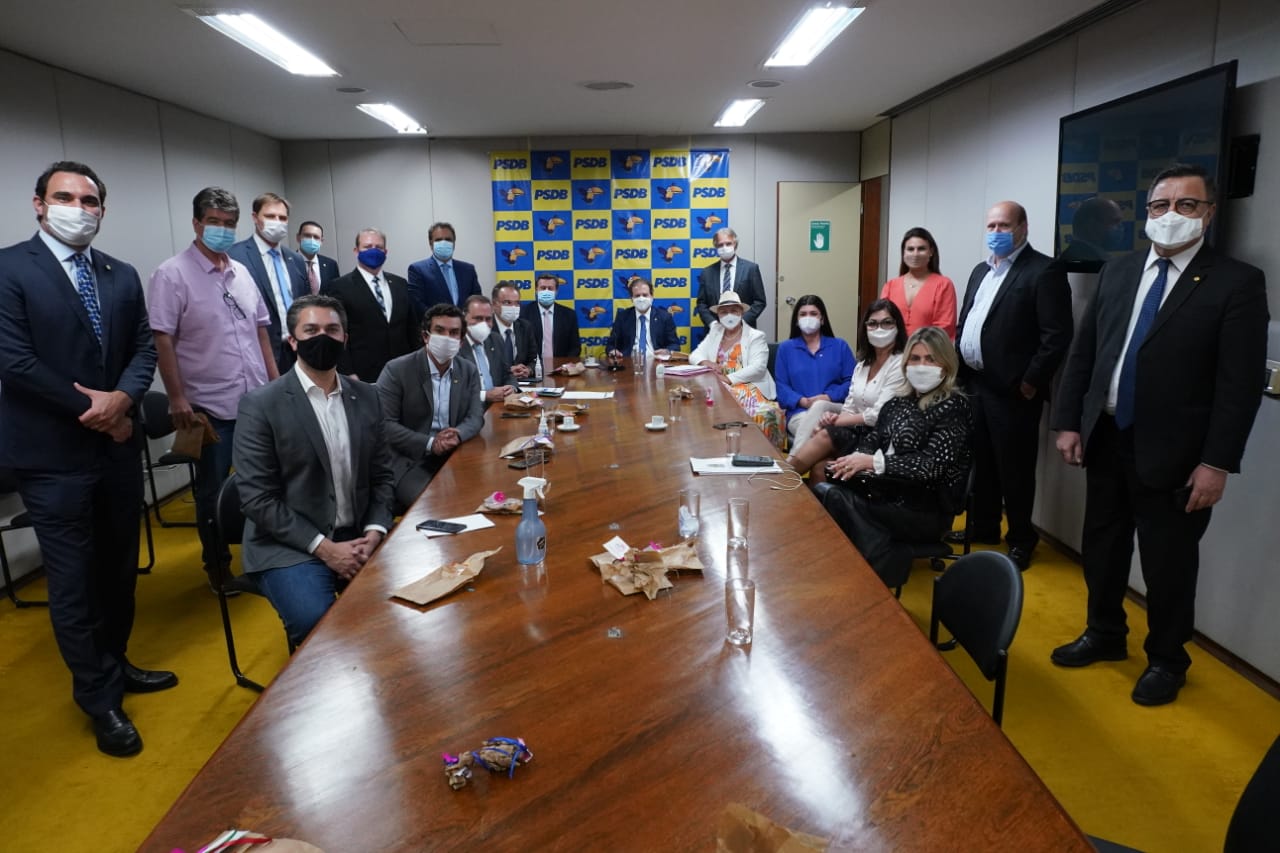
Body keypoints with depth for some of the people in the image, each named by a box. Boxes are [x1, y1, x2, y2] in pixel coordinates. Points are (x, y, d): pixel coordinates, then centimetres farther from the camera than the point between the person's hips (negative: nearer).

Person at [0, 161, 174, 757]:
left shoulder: (122, 276, 8)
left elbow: (143, 348, 5)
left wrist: (122, 398, -14)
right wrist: (91, 410, -14)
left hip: (118, 445, 5)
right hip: (54, 454, -5)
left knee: (119, 567, 16)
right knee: (73, 581, 5)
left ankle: (114, 665, 35)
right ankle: (100, 698, 19)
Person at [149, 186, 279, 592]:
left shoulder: (241, 272, 11)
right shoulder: (172, 274, -8)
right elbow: (162, 340, -12)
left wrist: (275, 379, 10)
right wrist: (177, 397, -16)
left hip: (257, 399, 5)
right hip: (209, 405, -5)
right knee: (213, 490, 8)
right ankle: (217, 566, 22)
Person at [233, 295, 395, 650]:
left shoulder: (366, 397, 7)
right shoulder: (260, 405, -7)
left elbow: (381, 475, 10)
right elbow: (258, 499, -10)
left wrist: (374, 534, -8)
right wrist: (323, 547, -17)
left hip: (358, 539, 4)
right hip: (290, 546, -4)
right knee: (320, 625, -28)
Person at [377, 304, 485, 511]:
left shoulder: (469, 371, 9)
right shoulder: (396, 370, -6)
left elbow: (476, 416, 4)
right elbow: (385, 424, -11)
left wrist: (458, 434, -20)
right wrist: (429, 444, -21)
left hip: (456, 457, 4)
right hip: (409, 461, -4)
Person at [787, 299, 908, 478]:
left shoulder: (900, 364, -7)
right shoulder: (862, 364, 17)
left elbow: (879, 415, -15)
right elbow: (849, 408, 12)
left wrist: (834, 422, -11)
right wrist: (834, 418, -12)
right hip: (857, 433, 6)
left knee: (827, 435, -26)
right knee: (818, 469, -23)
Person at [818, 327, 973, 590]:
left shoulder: (954, 406, -5)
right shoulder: (898, 404, 15)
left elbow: (933, 464, -17)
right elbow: (870, 441, 9)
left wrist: (874, 462, -24)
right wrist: (855, 461, -15)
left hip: (927, 510, -6)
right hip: (889, 494, 7)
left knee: (837, 501, -26)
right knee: (824, 491, -22)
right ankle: (887, 560, -12)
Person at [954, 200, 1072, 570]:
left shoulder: (1044, 270, -11)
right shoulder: (981, 270, 15)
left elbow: (1057, 336, -16)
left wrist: (1031, 382, -16)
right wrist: (959, 368, 10)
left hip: (1012, 390, -7)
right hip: (974, 384, 8)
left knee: (1014, 468, 4)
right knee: (981, 462, 17)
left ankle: (1021, 539, 19)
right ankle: (984, 526, 33)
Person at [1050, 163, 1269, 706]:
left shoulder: (1237, 282, -8)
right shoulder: (1117, 273, 6)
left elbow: (1241, 384, -11)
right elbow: (1082, 352, 8)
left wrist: (1217, 462, -14)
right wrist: (1069, 422, 3)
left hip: (1172, 456, -4)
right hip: (1106, 441, 5)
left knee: (1168, 566, 10)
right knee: (1101, 549, 17)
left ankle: (1167, 660, 31)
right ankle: (1105, 634, 39)